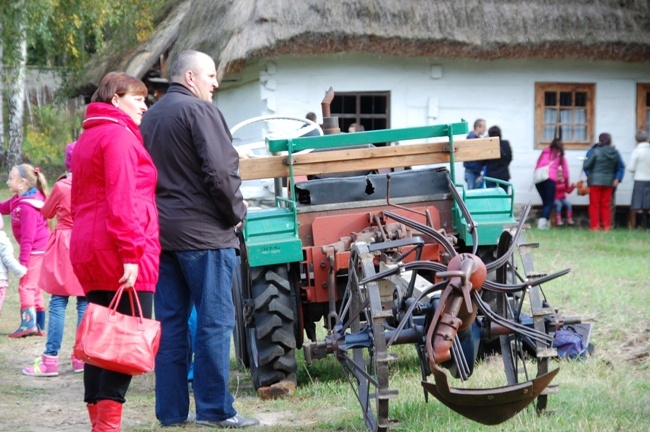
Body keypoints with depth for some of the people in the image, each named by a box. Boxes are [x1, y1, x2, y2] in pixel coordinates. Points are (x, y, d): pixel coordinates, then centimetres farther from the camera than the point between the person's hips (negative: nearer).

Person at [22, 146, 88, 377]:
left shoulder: (61, 187, -9)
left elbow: (46, 213, 6)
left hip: (64, 246, -3)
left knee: (58, 304, -2)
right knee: (85, 303, 7)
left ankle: (50, 359, -5)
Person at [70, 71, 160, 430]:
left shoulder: (86, 139, 22)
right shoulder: (119, 135, -8)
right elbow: (121, 199, -18)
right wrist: (131, 252, -20)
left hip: (86, 250, 10)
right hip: (119, 250, -10)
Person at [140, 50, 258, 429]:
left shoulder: (151, 117, 16)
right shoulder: (199, 111, -10)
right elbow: (221, 171, -18)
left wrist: (160, 214, 17)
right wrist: (236, 213, -5)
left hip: (160, 232, 8)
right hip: (203, 233, -8)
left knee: (170, 322, 9)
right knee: (214, 322, -3)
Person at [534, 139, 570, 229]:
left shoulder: (544, 152, 23)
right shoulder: (560, 156, 17)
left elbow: (537, 166, 20)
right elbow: (566, 172, 19)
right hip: (550, 178, -3)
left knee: (545, 201, 13)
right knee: (549, 203, 0)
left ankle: (546, 222, 4)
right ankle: (543, 221, -20)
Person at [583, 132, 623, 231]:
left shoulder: (595, 151, -13)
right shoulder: (615, 153, 0)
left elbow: (586, 165, -10)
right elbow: (619, 167, 6)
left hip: (595, 180, -4)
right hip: (609, 181, 4)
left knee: (594, 204, 4)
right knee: (606, 205, 11)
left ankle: (594, 226, 2)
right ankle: (606, 226, 10)